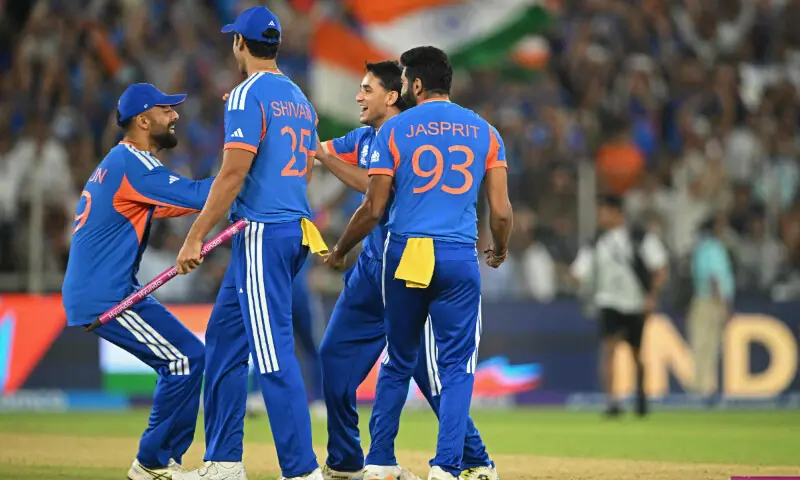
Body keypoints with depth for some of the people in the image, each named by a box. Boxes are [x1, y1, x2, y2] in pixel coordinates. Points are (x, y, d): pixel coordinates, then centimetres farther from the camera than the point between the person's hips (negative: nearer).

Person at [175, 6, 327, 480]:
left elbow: (234, 173, -17)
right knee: (224, 336, 16)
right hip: (297, 231, 9)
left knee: (274, 352, -11)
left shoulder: (248, 94, -10)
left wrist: (196, 237, -15)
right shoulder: (301, 99, 17)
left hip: (263, 233, -9)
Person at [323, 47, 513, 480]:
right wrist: (500, 250, 23)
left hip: (403, 254, 0)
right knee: (456, 365, 4)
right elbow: (501, 211, 3)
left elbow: (373, 209, -2)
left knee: (398, 363, 14)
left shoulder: (394, 130, 2)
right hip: (458, 257, 0)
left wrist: (339, 251, 14)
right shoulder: (483, 131, 7)